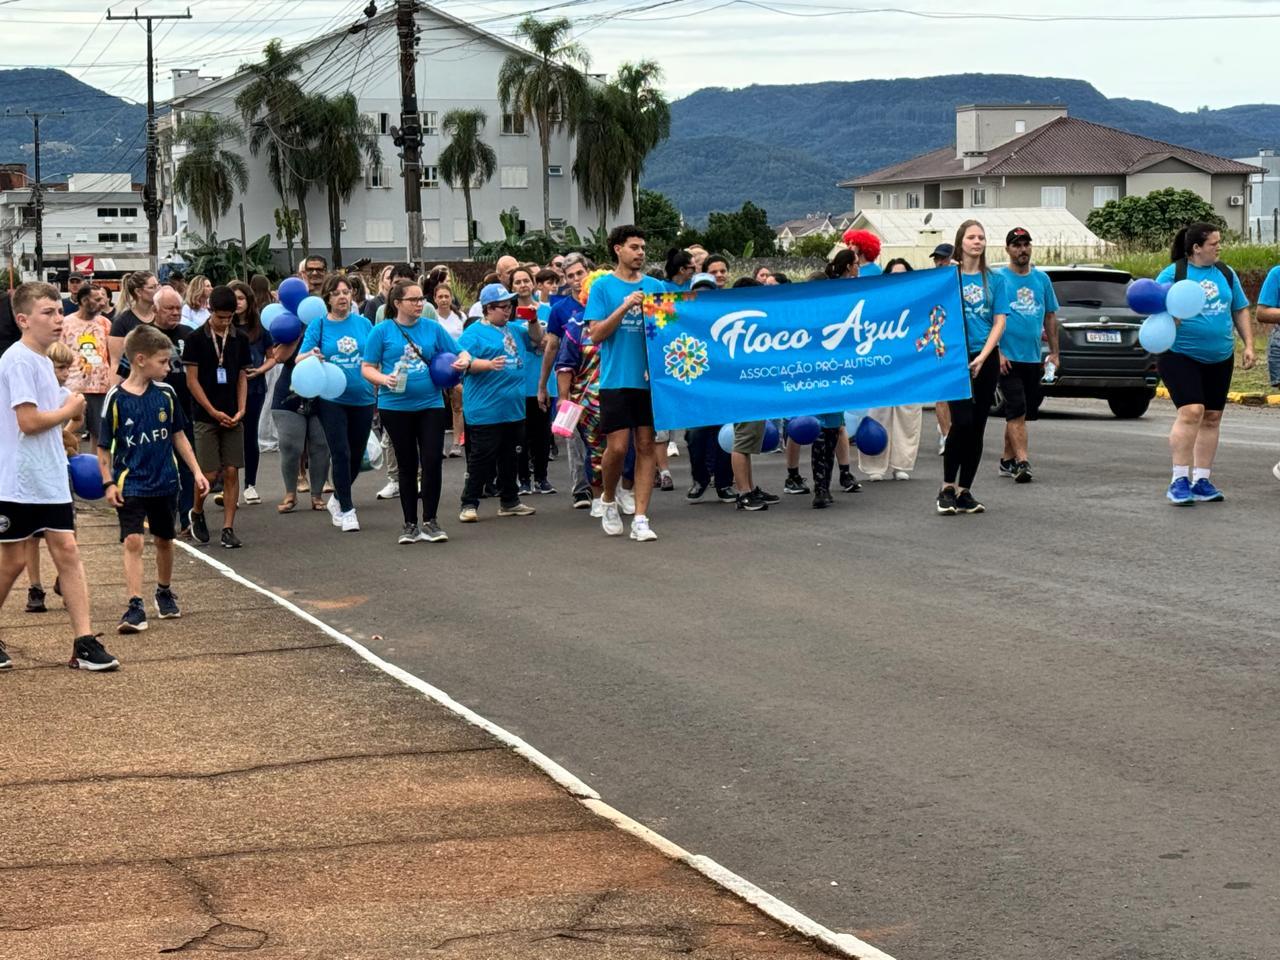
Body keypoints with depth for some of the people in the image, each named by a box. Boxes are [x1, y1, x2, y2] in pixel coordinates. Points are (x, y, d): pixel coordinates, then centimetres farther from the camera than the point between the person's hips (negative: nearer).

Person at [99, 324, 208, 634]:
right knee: (133, 541, -13)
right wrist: (109, 483, -10)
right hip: (130, 483, -4)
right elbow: (103, 446, -4)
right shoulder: (117, 398, -11)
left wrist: (197, 471, 8)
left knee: (164, 539, 16)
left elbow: (178, 434, 10)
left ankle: (164, 593, 37)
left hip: (165, 482, 4)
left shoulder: (165, 393, 0)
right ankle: (135, 607, -14)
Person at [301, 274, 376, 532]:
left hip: (363, 397, 3)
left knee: (357, 454, 11)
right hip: (332, 399, -3)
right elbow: (299, 360, -7)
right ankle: (347, 510, -2)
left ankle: (338, 498, 33)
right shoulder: (318, 325, -1)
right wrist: (311, 355, -29)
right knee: (340, 453, -9)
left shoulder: (363, 323, 4)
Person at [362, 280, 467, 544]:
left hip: (431, 404, 1)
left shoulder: (433, 328, 4)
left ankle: (430, 521, 6)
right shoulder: (382, 331, -1)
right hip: (396, 406, -1)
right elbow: (367, 368, -1)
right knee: (407, 465, 8)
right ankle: (410, 524, 18)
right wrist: (384, 379, -20)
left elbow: (459, 353, 8)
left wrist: (463, 361, -15)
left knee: (432, 461, -7)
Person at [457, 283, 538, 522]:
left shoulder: (514, 330, 15)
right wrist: (488, 364, -31)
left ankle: (509, 501, 24)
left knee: (509, 457, 15)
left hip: (514, 408, 8)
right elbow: (463, 361, -16)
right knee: (481, 458, -6)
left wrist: (533, 321, 6)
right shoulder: (474, 333, -8)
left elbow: (537, 338, 26)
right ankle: (469, 504, 0)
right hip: (485, 410, -8)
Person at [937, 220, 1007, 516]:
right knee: (962, 421, -15)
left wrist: (982, 357, -8)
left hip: (985, 360, 3)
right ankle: (947, 488, -4)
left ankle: (964, 491, 13)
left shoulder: (994, 279, 7)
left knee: (977, 427, 4)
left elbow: (999, 322, 3)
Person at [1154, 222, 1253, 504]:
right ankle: (1179, 481, -13)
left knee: (1212, 418, 7)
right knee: (1191, 412, -18)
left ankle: (1202, 481, 15)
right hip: (1180, 356, -6)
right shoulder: (1172, 274, -5)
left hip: (1220, 359, 6)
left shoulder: (1225, 274, 9)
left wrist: (1249, 345, 8)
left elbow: (1240, 311, 16)